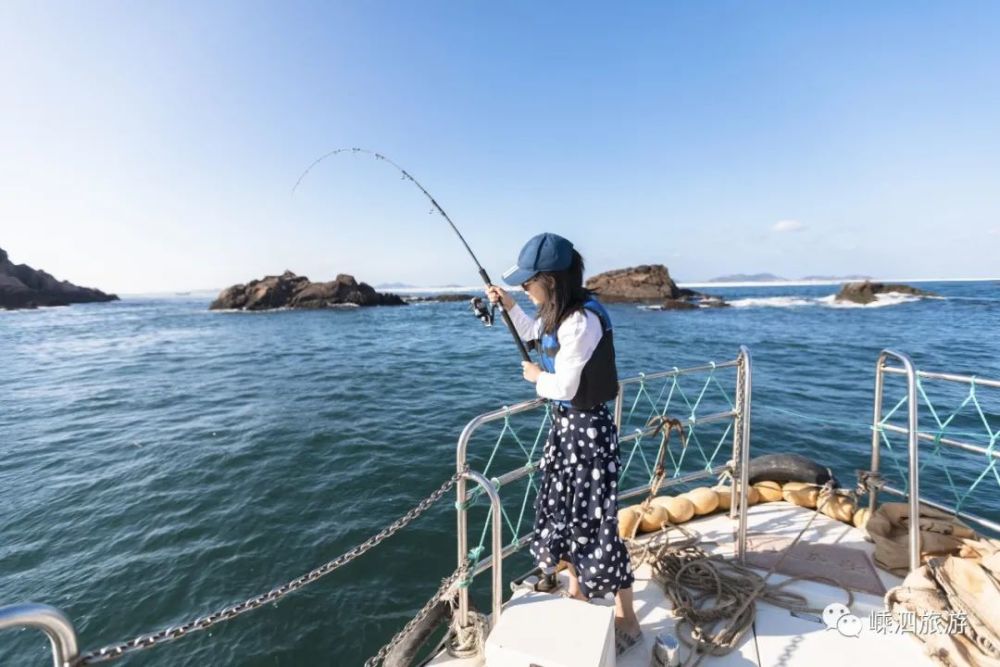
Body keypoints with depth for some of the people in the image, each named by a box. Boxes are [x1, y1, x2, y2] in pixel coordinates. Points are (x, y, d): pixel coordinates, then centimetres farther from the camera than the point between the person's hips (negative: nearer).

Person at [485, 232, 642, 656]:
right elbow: (535, 339, 24)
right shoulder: (560, 315, 3)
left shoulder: (582, 321, -26)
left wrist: (535, 377, -5)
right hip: (564, 425, 9)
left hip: (586, 428, -9)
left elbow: (564, 386, -24)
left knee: (595, 521, 3)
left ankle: (626, 619, 26)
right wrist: (508, 305, 16)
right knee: (562, 509, 19)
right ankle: (577, 593, 41)